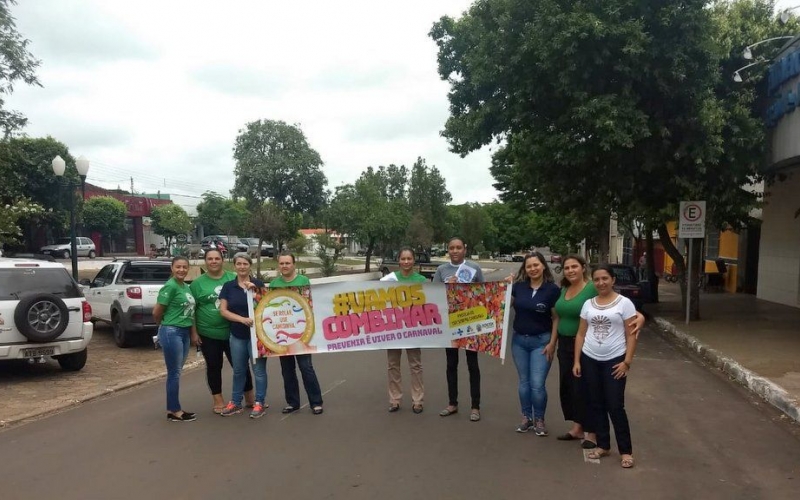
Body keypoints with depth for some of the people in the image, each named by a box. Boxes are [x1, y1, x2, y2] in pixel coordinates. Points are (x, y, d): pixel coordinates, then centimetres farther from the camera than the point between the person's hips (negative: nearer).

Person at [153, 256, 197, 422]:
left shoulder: (186, 287, 9)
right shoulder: (170, 286, -14)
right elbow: (156, 312, -12)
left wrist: (192, 331, 14)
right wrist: (165, 326, 4)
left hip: (184, 332, 8)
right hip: (171, 332, -8)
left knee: (177, 372, 14)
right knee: (174, 373, 0)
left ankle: (173, 409, 23)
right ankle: (174, 411, 10)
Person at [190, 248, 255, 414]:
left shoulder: (234, 278, 3)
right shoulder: (198, 283, 0)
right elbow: (191, 310, 2)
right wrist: (194, 332, -4)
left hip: (233, 332, 1)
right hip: (208, 334, -1)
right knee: (214, 367, 10)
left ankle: (249, 398, 22)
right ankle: (218, 400, 24)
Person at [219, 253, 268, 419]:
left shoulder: (258, 283, -1)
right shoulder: (228, 286, 3)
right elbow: (223, 310, -2)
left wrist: (255, 290, -20)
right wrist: (242, 319, -15)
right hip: (237, 335, 2)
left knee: (259, 369, 2)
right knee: (238, 370, 14)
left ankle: (259, 403, 12)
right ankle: (235, 403, 26)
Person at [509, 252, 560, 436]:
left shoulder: (552, 289, -8)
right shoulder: (518, 286, 0)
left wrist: (552, 343, -10)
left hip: (541, 341, -3)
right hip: (519, 340, 4)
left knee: (537, 384, -5)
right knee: (524, 382, 13)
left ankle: (539, 420, 16)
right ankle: (526, 417, 28)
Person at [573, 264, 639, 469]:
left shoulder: (624, 303, -5)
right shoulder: (588, 304, 6)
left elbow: (631, 335, -6)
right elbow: (581, 334, 8)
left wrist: (627, 362, -12)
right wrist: (577, 361, 3)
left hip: (614, 361, -4)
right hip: (590, 360, 4)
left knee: (615, 406, -2)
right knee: (596, 405, 10)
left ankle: (626, 451, 12)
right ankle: (603, 445, 24)